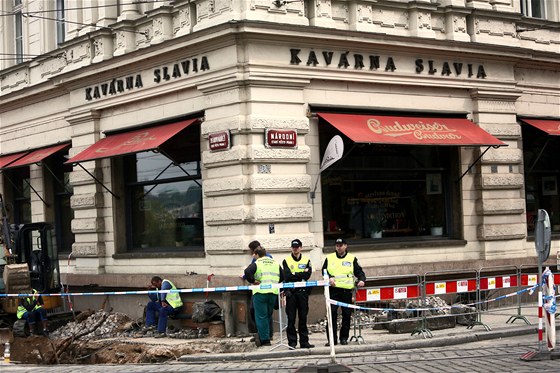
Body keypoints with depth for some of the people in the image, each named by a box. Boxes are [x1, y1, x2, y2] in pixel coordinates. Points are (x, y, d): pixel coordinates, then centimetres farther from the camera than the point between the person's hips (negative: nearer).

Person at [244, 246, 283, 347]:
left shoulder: (256, 264, -1)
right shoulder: (275, 263, 15)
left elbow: (247, 272, -19)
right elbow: (282, 277, 16)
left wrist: (253, 281, -7)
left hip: (260, 292, -5)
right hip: (273, 292, 5)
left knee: (261, 316, 1)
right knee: (269, 315, 18)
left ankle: (265, 339, 0)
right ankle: (268, 335, 18)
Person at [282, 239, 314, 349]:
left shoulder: (306, 260, 10)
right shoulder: (286, 261, 6)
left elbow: (307, 275, -6)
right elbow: (287, 276, -9)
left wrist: (294, 274, -9)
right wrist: (301, 274, -10)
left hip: (303, 292, 1)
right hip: (290, 292, -1)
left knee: (303, 318, 5)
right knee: (291, 318, -1)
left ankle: (304, 342, 8)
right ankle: (292, 342, 4)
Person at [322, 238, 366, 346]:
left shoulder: (352, 259, 10)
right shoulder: (329, 258, 12)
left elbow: (359, 271, 7)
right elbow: (324, 271, 14)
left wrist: (361, 279, -12)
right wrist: (329, 278, -6)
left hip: (347, 290, 0)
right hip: (333, 289, 0)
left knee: (346, 314, 2)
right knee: (332, 313, -6)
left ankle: (344, 338, 12)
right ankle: (331, 339, -3)